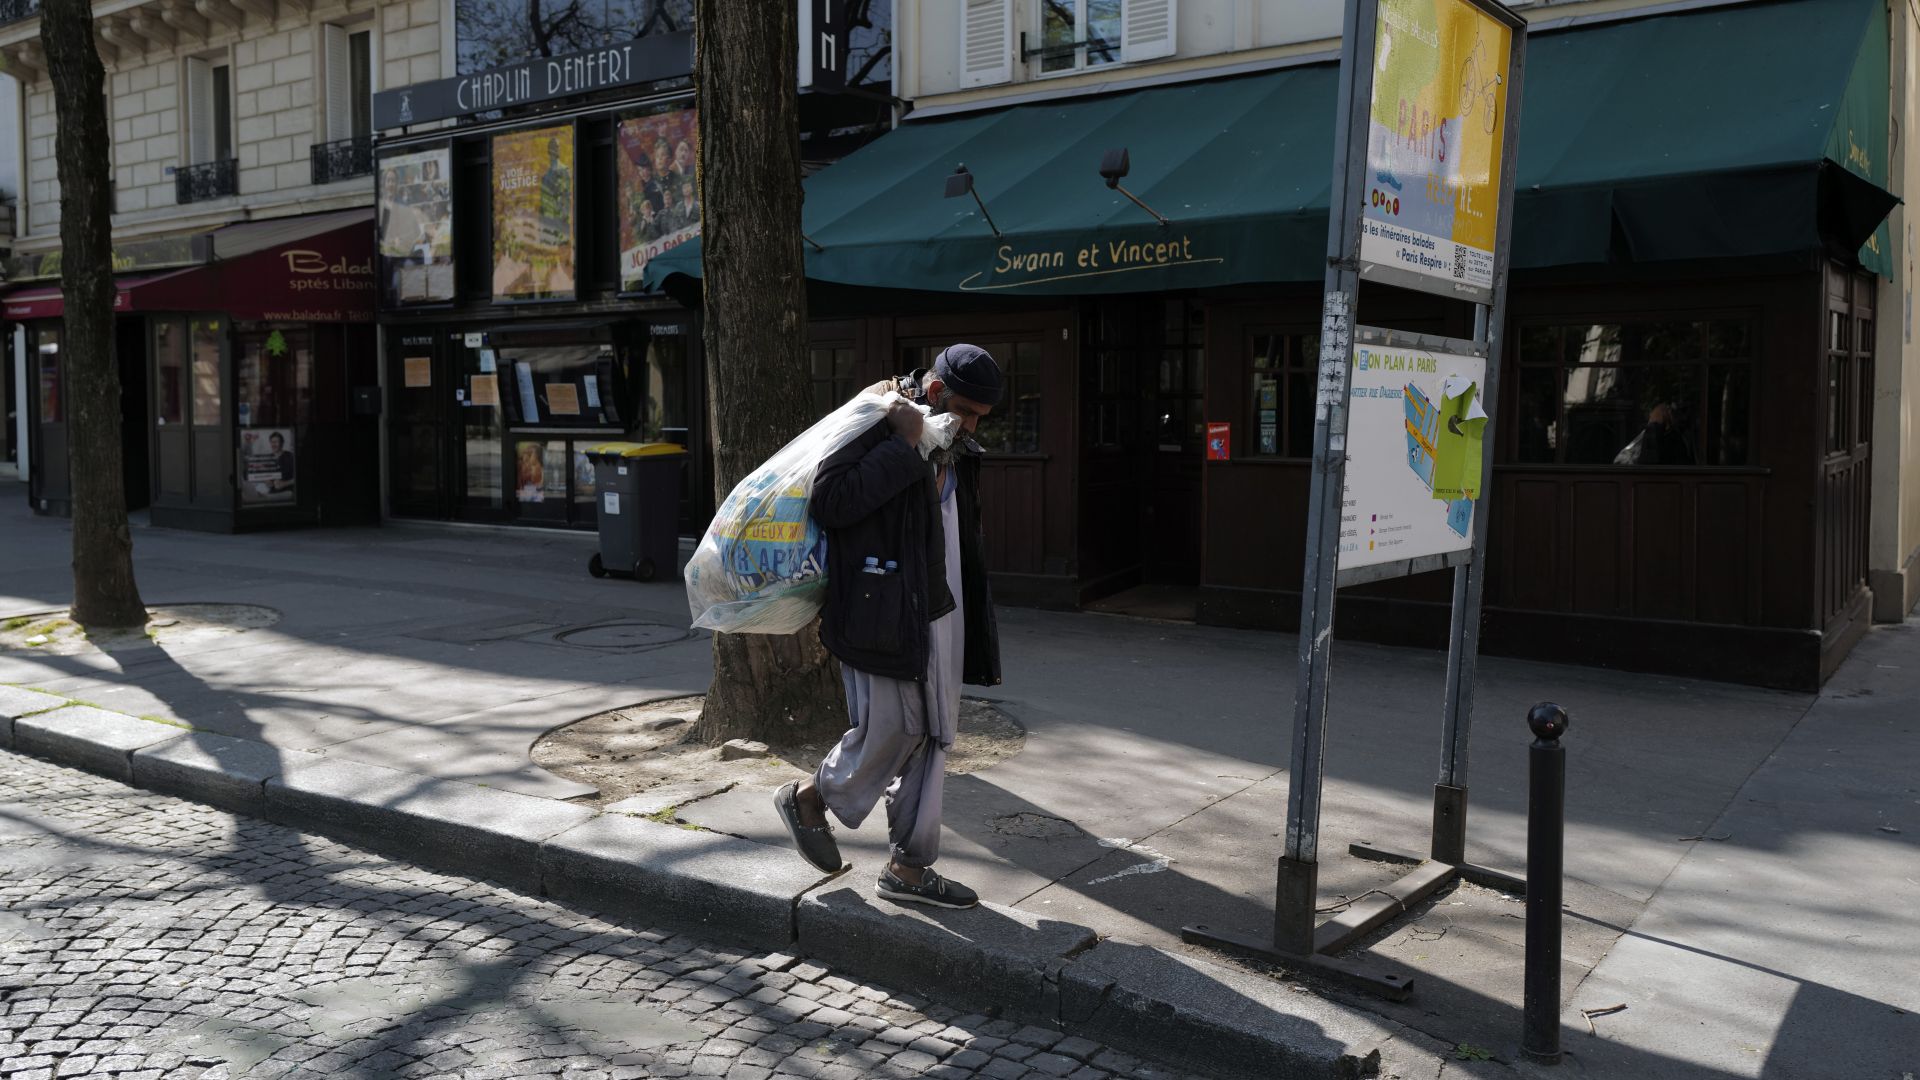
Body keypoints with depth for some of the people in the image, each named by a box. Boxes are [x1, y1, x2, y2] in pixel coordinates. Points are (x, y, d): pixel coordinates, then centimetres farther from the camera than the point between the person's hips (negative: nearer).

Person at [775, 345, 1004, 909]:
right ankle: (809, 797, 26)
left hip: (942, 611, 8)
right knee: (891, 730, -2)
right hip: (884, 613, -8)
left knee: (932, 735, 10)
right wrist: (903, 444, -23)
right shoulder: (877, 427, -13)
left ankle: (910, 867, 19)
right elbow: (830, 501, -27)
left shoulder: (956, 450, 13)